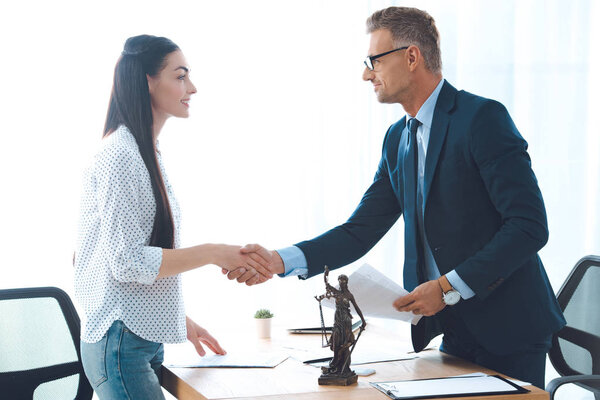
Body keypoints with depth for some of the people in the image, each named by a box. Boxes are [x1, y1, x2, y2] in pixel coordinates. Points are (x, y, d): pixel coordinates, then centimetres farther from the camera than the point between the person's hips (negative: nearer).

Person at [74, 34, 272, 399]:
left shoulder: (149, 154, 15)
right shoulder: (120, 156, -15)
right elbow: (128, 261, -19)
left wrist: (180, 319, 20)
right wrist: (212, 254, -16)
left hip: (146, 339, 9)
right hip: (120, 342, -9)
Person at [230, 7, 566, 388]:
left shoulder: (483, 117, -14)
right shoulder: (398, 139, 11)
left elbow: (529, 226, -19)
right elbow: (360, 231, 8)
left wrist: (449, 287, -20)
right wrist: (282, 260, -5)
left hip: (508, 329, -7)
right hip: (455, 329, 7)